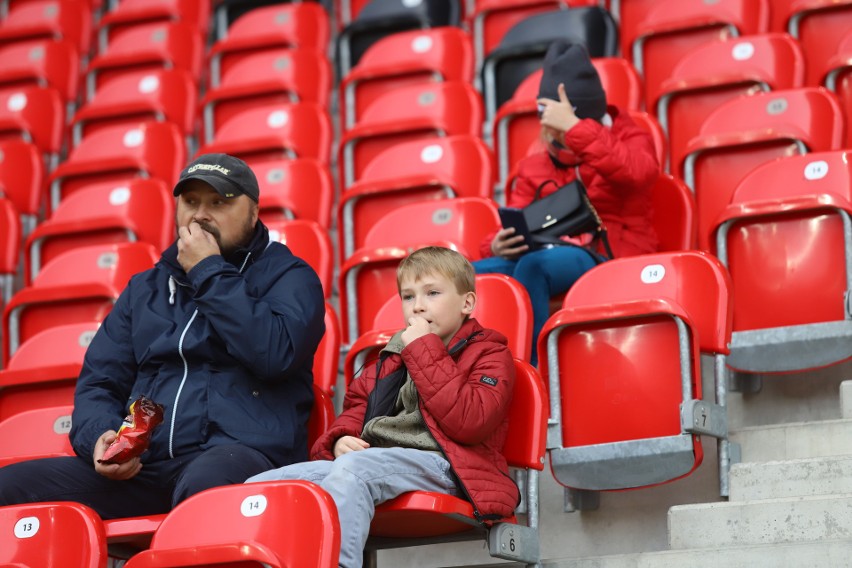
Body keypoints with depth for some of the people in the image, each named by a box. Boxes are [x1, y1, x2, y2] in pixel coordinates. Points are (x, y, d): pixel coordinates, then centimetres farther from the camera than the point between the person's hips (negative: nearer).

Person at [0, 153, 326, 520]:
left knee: (205, 485, -43)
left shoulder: (288, 277, 12)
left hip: (239, 452, -4)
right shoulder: (145, 289, 27)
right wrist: (98, 437, -1)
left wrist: (209, 273, -2)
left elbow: (275, 354, -10)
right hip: (143, 466, 5)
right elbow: (98, 382, 23)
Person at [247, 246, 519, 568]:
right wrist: (341, 440, 6)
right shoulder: (391, 359, 28)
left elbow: (469, 422, -11)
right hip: (369, 459, 7)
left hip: (439, 465, -7)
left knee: (353, 469, -38)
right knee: (262, 487, -13)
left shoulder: (489, 355, 8)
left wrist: (425, 351, -7)